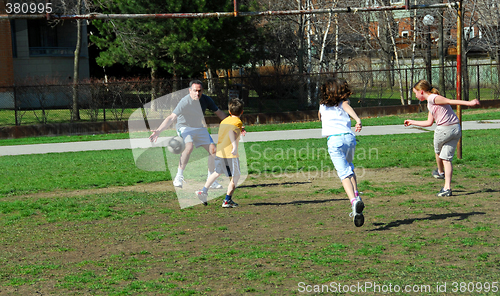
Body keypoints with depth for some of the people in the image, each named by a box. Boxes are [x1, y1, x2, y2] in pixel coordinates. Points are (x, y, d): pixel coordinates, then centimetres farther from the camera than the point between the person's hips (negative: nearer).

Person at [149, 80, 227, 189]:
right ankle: (179, 177, -21)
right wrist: (158, 131, -47)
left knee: (213, 150, -5)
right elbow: (172, 117, -35)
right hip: (185, 127, -6)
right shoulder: (185, 102, -26)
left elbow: (219, 112, 5)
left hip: (200, 128, 6)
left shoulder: (206, 100, -9)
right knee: (189, 147, -33)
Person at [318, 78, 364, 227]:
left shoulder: (323, 105, 21)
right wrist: (358, 120, -25)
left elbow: (320, 116, 42)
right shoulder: (343, 102, 17)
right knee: (349, 167, 28)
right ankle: (356, 196, 13)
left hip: (334, 140, -2)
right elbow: (347, 107, -8)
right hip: (349, 137, 2)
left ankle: (353, 201, -31)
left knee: (344, 173, -9)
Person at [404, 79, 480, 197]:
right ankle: (447, 188, 3)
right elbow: (429, 123, 26)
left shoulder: (432, 98, -5)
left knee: (437, 151, 22)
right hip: (456, 129, 8)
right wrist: (412, 122, 35)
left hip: (444, 129, -8)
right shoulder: (430, 103, 22)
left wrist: (468, 103, -22)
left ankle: (440, 172, 44)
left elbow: (450, 101, -15)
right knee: (446, 158, 8)